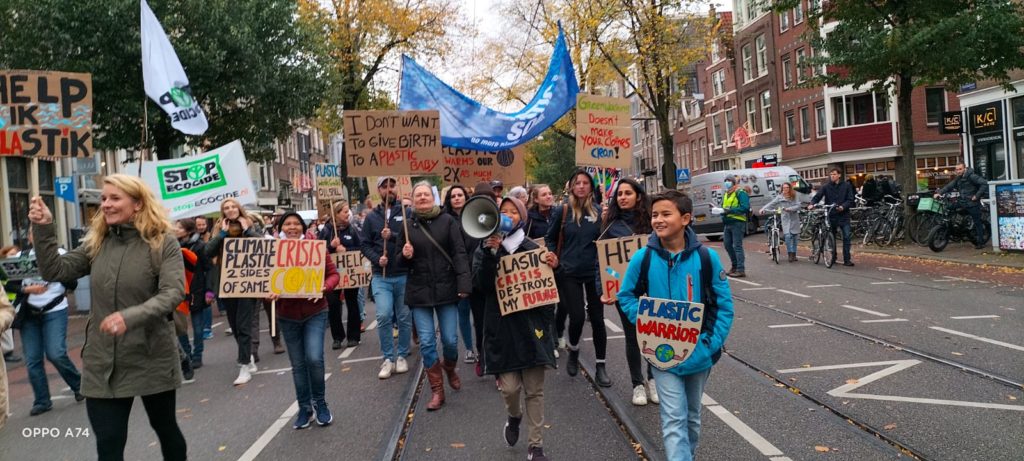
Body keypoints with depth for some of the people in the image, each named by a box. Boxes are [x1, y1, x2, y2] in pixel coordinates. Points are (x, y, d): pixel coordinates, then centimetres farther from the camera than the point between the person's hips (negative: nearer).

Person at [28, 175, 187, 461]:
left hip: (152, 359, -3)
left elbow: (173, 293, -21)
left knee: (165, 427, 16)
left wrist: (130, 316, -35)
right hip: (103, 362, 4)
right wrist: (43, 228, -6)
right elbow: (54, 271, 4)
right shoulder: (96, 242, 7)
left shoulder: (163, 242, -10)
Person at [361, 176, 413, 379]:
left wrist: (393, 236, -19)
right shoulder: (371, 217, 7)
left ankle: (402, 356, 23)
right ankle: (388, 358, 5)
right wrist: (376, 259, -10)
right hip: (381, 276, 1)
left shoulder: (407, 212, 1)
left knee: (404, 317, 7)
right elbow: (364, 244, 7)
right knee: (384, 316, -10)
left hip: (405, 275, 0)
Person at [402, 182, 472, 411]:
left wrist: (464, 284, -16)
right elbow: (403, 263, 13)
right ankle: (437, 390, 14)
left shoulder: (447, 221, -1)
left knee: (450, 340, 2)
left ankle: (449, 368, 36)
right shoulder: (407, 225, 5)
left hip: (446, 288, -1)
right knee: (427, 342, 0)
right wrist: (406, 256, -11)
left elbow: (459, 254, -6)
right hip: (419, 291, 1)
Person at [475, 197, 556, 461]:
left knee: (534, 390, 4)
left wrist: (546, 324, 3)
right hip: (502, 327, -1)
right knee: (510, 387, -5)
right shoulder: (485, 250, 3)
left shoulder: (533, 248, 5)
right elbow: (481, 284, -13)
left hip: (531, 326, 1)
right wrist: (490, 252, -23)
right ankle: (514, 417, 31)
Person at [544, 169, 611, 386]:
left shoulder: (599, 211, 2)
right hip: (569, 272, -1)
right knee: (577, 316, -6)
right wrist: (553, 257, -8)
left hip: (595, 272, 2)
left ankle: (601, 367, 16)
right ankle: (573, 350, 27)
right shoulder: (562, 212, -2)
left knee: (597, 318, 5)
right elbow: (550, 238, 6)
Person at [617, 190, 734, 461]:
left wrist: (714, 341, -12)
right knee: (674, 420, -4)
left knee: (692, 416, 20)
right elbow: (626, 296, 2)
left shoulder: (706, 257, -10)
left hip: (699, 352, 2)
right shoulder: (643, 258, -10)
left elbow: (724, 303, -3)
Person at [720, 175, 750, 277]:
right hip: (728, 223, 9)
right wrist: (722, 211, 1)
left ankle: (741, 270, -7)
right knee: (727, 244, 13)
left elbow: (745, 207, -19)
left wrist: (730, 210, -25)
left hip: (737, 222, -9)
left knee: (737, 246, -9)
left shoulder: (740, 193, -9)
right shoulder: (726, 194, 18)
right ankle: (735, 265, 28)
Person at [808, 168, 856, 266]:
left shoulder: (846, 185, 2)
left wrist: (843, 206, -19)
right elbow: (817, 196, -4)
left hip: (843, 215, -2)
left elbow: (850, 200, -2)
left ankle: (847, 259, -4)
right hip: (831, 215, 2)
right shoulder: (826, 187, 4)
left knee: (846, 237, -7)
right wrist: (812, 204, -23)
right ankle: (833, 257, 21)